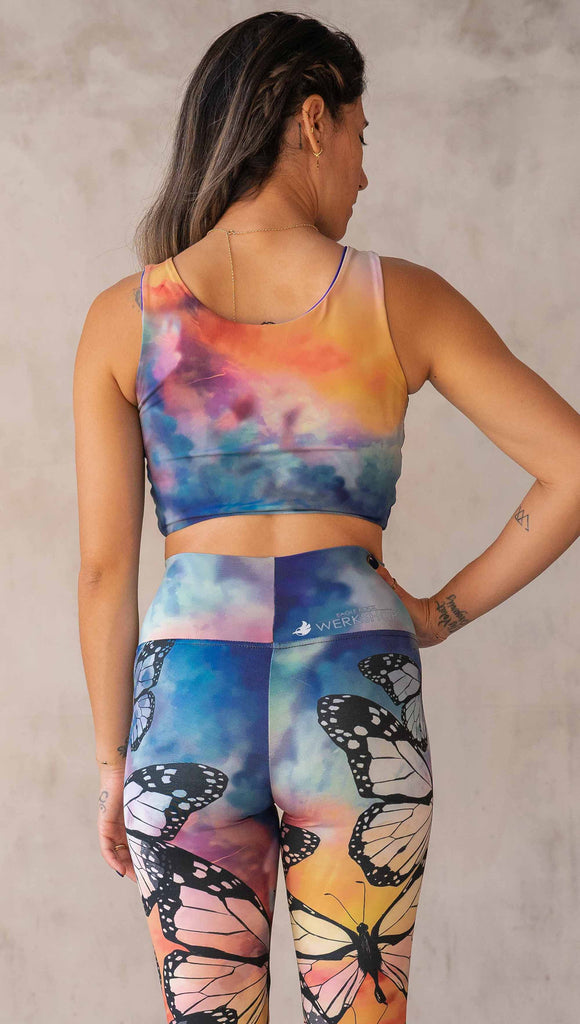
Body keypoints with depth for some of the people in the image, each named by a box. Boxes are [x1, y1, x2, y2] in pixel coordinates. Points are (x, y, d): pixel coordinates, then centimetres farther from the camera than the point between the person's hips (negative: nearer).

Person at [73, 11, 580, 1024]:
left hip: (188, 699, 1)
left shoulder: (124, 316, 2)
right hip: (358, 700, 0)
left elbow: (104, 567, 3)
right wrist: (446, 611, 7)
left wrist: (113, 760, 12)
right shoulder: (401, 300, 0)